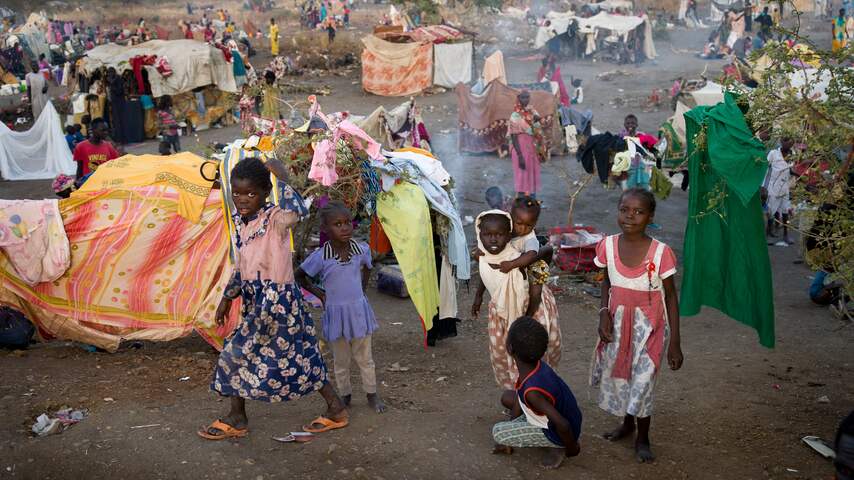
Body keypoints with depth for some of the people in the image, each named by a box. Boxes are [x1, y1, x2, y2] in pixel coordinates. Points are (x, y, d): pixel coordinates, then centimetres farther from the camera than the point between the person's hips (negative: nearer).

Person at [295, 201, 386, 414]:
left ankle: (372, 394, 26)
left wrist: (361, 288, 8)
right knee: (341, 360, 13)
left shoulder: (361, 249, -7)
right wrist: (318, 293, -2)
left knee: (365, 358, 13)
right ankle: (344, 395, 28)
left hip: (359, 310, 2)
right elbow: (299, 276, 0)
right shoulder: (320, 257, -15)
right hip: (336, 312, -2)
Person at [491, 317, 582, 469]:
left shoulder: (532, 391, -37)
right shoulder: (537, 366, -10)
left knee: (497, 432, -12)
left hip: (558, 434, -8)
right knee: (507, 397, 12)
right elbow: (520, 399, 3)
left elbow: (563, 425, -35)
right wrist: (509, 440, 11)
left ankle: (556, 448, -4)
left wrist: (572, 449, -13)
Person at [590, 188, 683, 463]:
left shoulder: (661, 253, -20)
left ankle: (642, 438, 28)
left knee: (642, 380, 3)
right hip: (617, 322, 4)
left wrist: (674, 343, -9)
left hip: (648, 326, -4)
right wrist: (604, 313, -10)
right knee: (618, 376, 17)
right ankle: (627, 423, 45)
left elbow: (671, 297, -10)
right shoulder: (608, 246, -10)